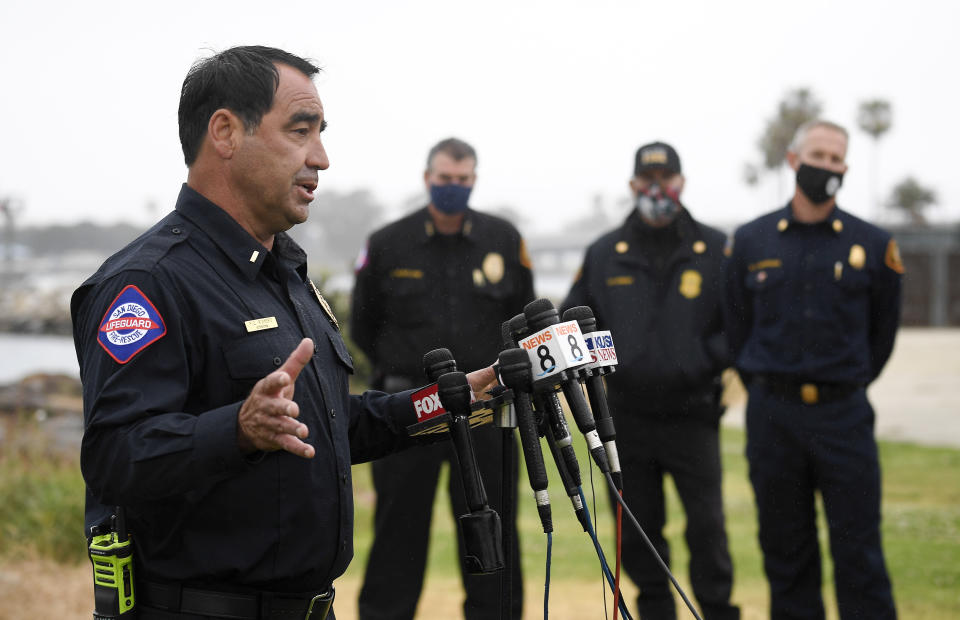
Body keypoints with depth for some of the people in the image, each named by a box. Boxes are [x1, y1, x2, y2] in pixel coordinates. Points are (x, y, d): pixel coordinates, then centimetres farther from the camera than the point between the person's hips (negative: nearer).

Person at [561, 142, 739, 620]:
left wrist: (705, 359, -11)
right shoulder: (604, 253, 8)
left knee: (707, 525, -4)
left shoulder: (715, 250, 3)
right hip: (627, 418, 2)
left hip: (691, 415, -2)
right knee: (637, 529, 6)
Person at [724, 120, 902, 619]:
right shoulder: (751, 241, 5)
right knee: (784, 550, 8)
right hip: (773, 416, 1)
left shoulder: (871, 244, 3)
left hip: (843, 414, -1)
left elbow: (882, 330, 14)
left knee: (859, 553, -3)